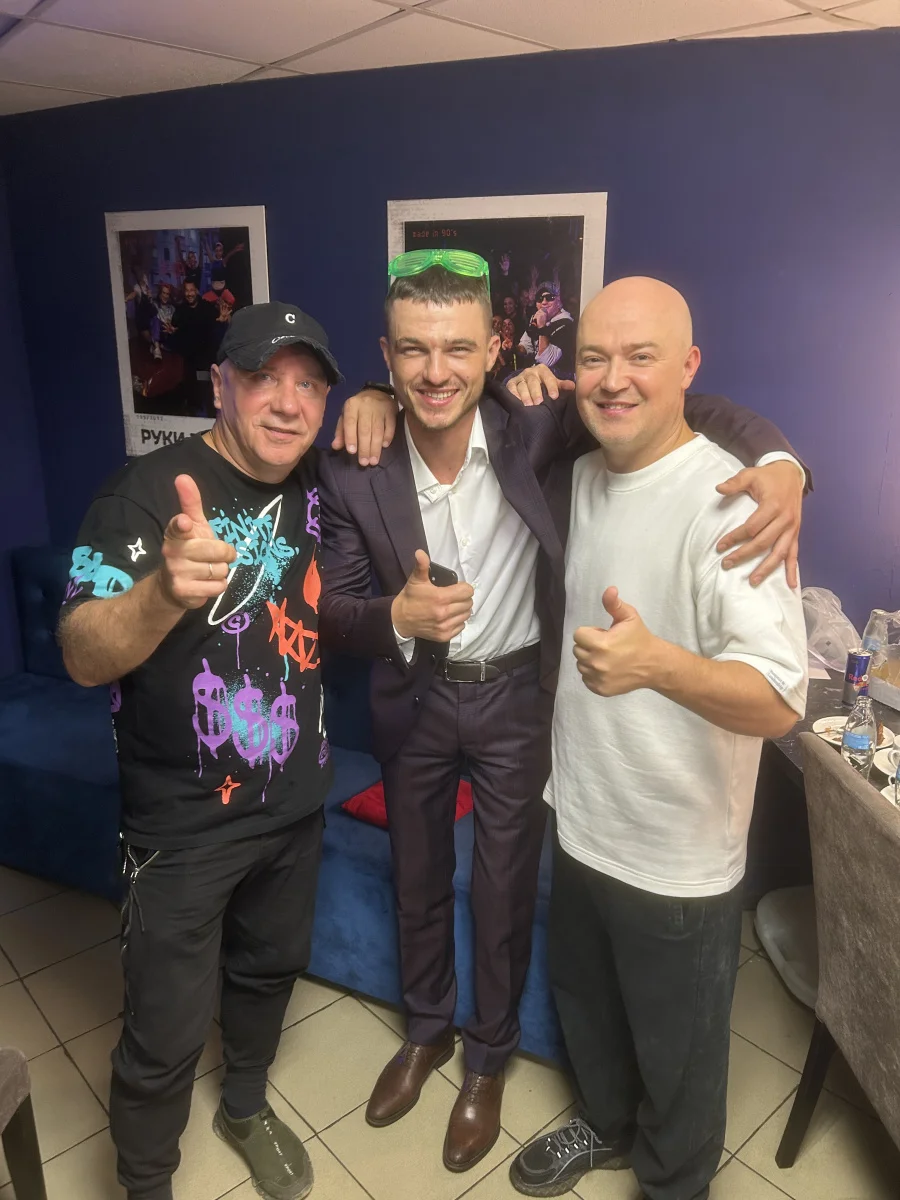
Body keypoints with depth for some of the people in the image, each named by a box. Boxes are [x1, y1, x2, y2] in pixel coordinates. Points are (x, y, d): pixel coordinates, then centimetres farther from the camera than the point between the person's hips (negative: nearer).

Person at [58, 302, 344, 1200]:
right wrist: (167, 590, -49)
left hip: (296, 802, 6)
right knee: (166, 1033, 7)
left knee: (271, 967, 25)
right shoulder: (148, 491, -19)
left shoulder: (318, 483, -2)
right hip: (184, 822, -5)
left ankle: (245, 1107, 53)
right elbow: (84, 657, -27)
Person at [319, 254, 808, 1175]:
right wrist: (396, 616, -35)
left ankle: (488, 1061, 43)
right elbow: (331, 612, -13)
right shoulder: (353, 472, -16)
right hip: (413, 697, 2)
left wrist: (777, 459, -33)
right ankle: (425, 1032, 51)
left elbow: (682, 407, -14)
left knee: (504, 891, 14)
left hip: (516, 694, -1)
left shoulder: (539, 431, -20)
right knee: (417, 880, 21)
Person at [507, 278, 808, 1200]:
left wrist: (656, 663, -49)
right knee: (583, 1004, 28)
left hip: (680, 858, -6)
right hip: (579, 823, 7)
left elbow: (779, 702, -31)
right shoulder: (579, 476, 0)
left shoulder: (730, 504, -23)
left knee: (677, 1055, 18)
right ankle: (608, 1126, 57)